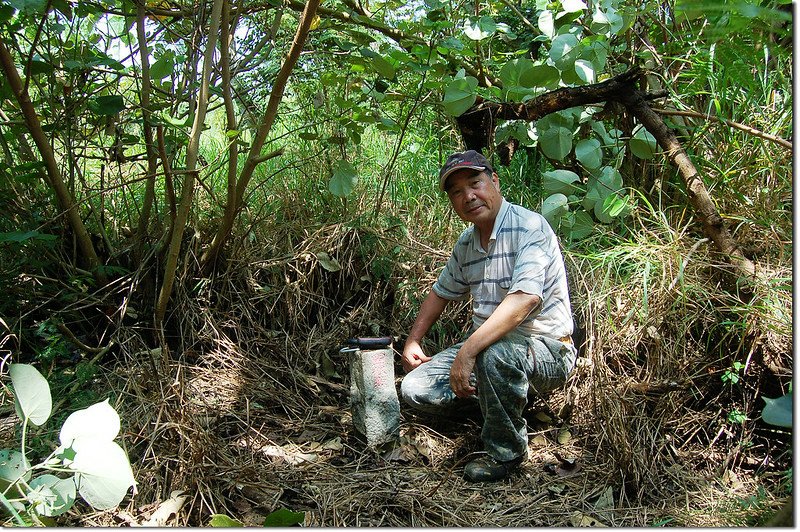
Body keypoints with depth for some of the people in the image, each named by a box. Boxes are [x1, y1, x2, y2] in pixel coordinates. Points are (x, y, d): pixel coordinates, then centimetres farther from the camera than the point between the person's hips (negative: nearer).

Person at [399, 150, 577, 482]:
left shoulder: (529, 226, -16)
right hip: (485, 347, 7)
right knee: (414, 389, -8)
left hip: (547, 352, -7)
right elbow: (441, 292, 25)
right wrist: (413, 341, 17)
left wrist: (467, 350, -35)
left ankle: (505, 451, -14)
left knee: (496, 351, -40)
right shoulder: (466, 243, 9)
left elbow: (524, 299, -31)